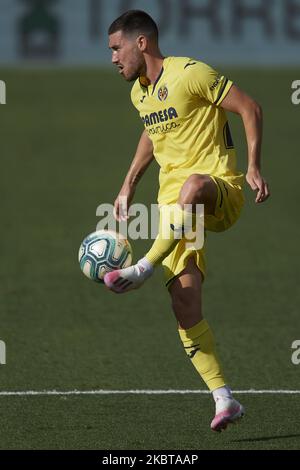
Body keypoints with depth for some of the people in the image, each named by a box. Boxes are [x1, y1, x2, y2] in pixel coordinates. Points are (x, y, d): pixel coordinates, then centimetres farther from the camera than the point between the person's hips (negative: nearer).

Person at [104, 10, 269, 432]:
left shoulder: (190, 74, -10)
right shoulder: (139, 92, 14)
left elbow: (250, 109, -10)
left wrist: (254, 167, -17)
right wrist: (129, 185, 27)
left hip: (220, 188, -7)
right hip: (174, 205, 7)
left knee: (192, 186, -45)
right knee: (185, 307, -7)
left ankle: (143, 270, -46)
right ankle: (224, 400, -4)